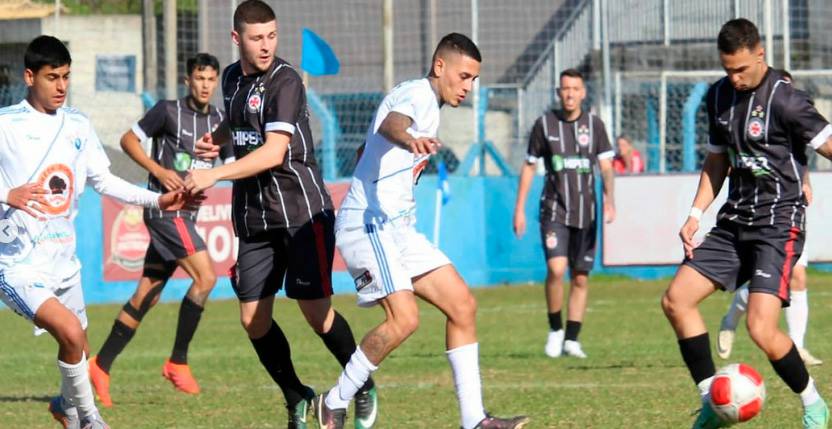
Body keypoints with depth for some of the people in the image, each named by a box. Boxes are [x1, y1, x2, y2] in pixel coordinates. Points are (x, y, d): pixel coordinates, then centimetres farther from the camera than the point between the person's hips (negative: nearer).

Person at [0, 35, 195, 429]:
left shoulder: (77, 126, 8)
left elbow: (102, 180, 15)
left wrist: (157, 201, 6)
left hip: (63, 259, 7)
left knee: (78, 350, 17)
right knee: (70, 332, -25)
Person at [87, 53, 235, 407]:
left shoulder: (219, 122, 12)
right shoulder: (169, 111, -5)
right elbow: (129, 140, -1)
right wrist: (158, 170, -12)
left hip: (186, 215, 7)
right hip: (164, 208, -7)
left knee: (147, 295, 7)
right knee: (205, 276, -19)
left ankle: (101, 366, 14)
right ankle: (177, 361, -11)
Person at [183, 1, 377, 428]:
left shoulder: (284, 81, -13)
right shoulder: (232, 77, 9)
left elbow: (273, 152, -23)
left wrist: (214, 175, -28)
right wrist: (217, 139, 10)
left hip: (301, 211, -7)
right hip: (254, 216, 7)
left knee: (316, 312, -7)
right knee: (252, 319, 1)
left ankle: (364, 388, 14)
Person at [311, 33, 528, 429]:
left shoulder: (430, 106, 21)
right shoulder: (417, 93, -11)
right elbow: (390, 123, -35)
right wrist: (409, 139, -58)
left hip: (398, 227, 11)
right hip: (368, 223, -11)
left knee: (462, 305, 2)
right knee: (404, 319, -23)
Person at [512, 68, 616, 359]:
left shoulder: (594, 125, 4)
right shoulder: (544, 124, 2)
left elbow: (606, 166, 0)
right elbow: (529, 167, 8)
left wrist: (609, 200, -16)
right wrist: (519, 208, 5)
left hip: (585, 212, 2)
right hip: (554, 210, -2)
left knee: (580, 278, 4)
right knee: (556, 269, -19)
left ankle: (571, 339, 13)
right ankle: (555, 329, 0)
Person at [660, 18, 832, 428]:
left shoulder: (785, 99, -15)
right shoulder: (720, 95, 9)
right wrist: (695, 215, 11)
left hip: (778, 224, -8)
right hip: (735, 220, 8)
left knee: (761, 328, -19)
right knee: (676, 300, -1)